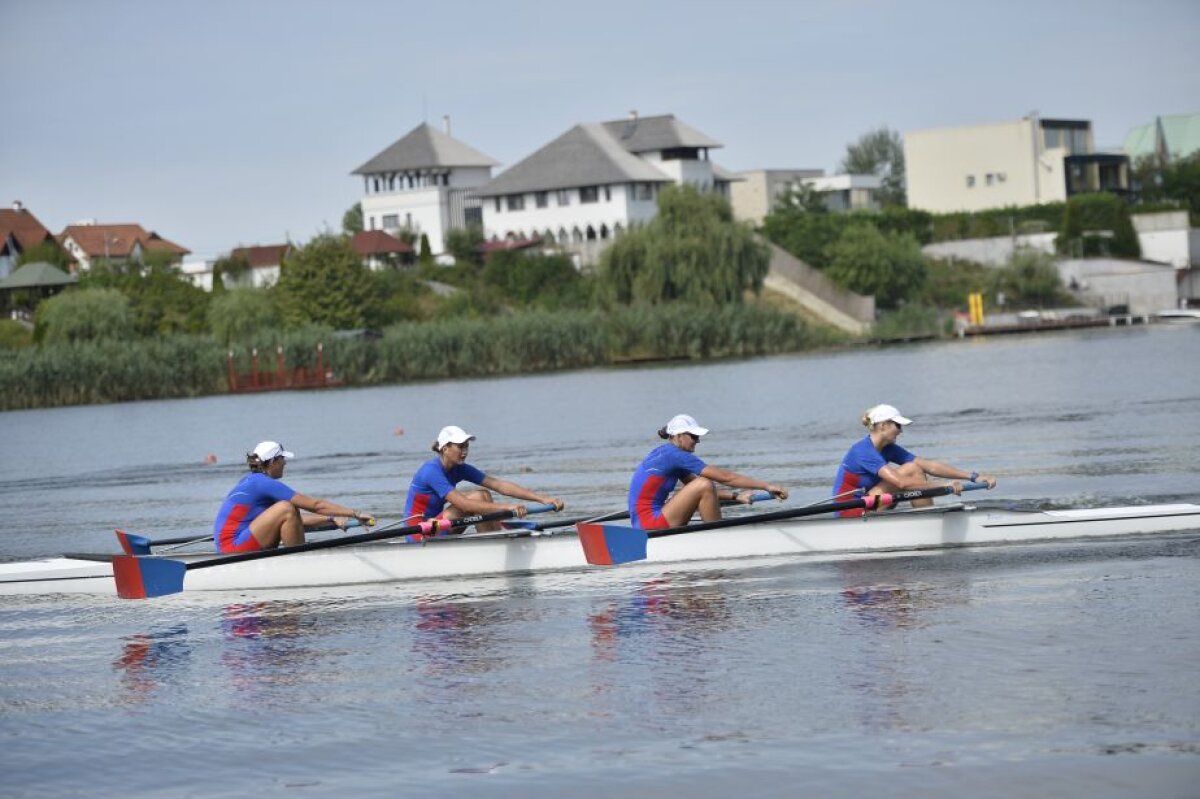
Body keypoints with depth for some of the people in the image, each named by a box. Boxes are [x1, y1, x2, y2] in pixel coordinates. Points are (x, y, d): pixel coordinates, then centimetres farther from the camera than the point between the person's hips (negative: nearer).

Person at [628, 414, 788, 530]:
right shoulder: (674, 455, -13)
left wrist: (735, 496, 10)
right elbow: (724, 477, -13)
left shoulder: (665, 453, 17)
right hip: (649, 522, -10)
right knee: (703, 485, -16)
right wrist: (767, 486, -9)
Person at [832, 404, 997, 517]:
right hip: (850, 514, -9)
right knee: (912, 470, -16)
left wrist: (973, 477, -5)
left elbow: (929, 466, 1)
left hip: (865, 508, 9)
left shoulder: (888, 449, 6)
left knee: (915, 470, -2)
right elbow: (900, 482, -30)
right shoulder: (863, 451, -21)